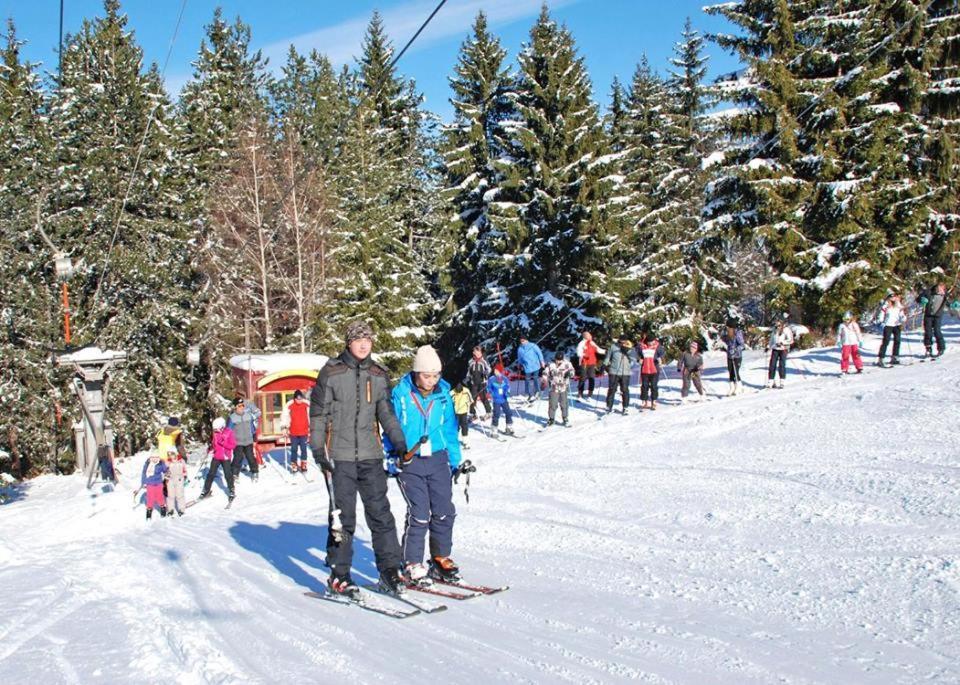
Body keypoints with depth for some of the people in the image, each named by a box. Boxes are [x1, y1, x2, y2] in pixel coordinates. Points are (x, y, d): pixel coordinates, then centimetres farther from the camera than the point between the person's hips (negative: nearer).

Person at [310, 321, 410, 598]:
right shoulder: (331, 373, -2)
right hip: (340, 457, -3)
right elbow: (318, 414, 0)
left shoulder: (379, 375, 10)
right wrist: (319, 452, -6)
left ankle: (389, 570, 12)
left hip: (371, 456, 3)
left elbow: (387, 413, 11)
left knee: (380, 513, 4)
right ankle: (339, 576, 10)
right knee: (343, 517, 0)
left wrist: (400, 444, -3)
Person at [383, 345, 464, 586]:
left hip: (438, 459, 4)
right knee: (419, 514, -8)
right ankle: (412, 565, 5)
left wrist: (455, 461, 12)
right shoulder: (401, 394, -9)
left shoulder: (443, 394, 2)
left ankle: (441, 559, 19)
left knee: (444, 511, 2)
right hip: (410, 461, -4)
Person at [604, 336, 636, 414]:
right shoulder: (614, 347, 3)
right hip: (613, 372, -1)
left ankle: (625, 408, 12)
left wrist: (628, 351, -19)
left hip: (625, 373, 1)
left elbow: (634, 358, -9)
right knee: (612, 390, -1)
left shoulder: (630, 349, 5)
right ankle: (609, 407, 7)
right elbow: (608, 357, 12)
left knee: (625, 390, 2)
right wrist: (605, 365, 7)